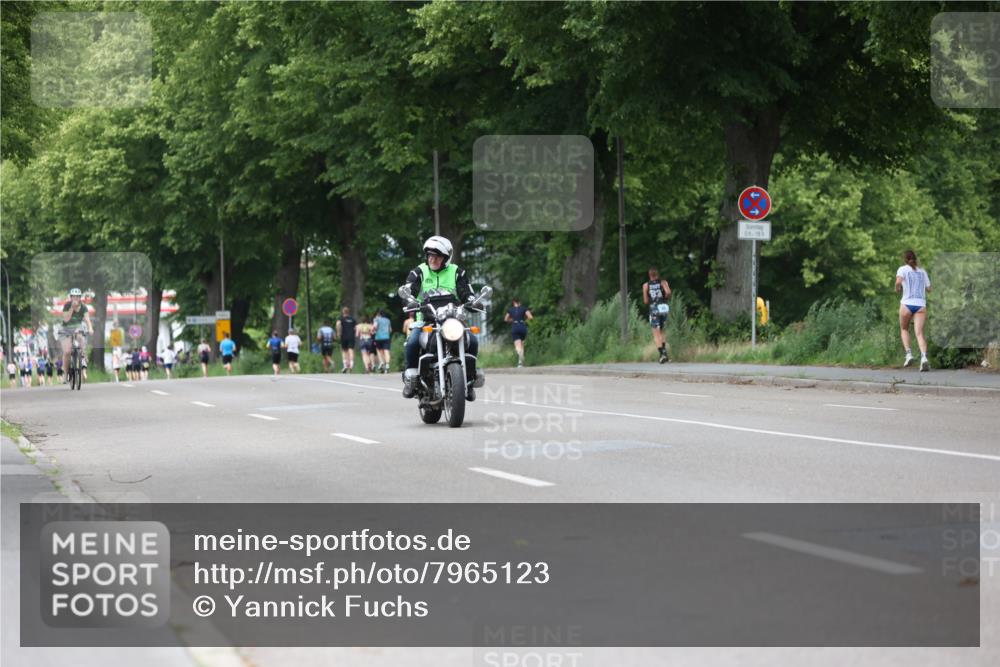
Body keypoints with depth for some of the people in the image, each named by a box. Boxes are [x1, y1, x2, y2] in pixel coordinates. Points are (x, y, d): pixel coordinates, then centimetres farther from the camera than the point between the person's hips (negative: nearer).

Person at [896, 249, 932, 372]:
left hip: (907, 303, -2)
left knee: (904, 329, 20)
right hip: (921, 305, 2)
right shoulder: (922, 271, 15)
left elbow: (898, 282, -17)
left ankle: (908, 354, 4)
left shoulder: (903, 269, 3)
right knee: (919, 333, -6)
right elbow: (928, 289, 17)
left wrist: (897, 290, 3)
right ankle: (924, 357, -28)